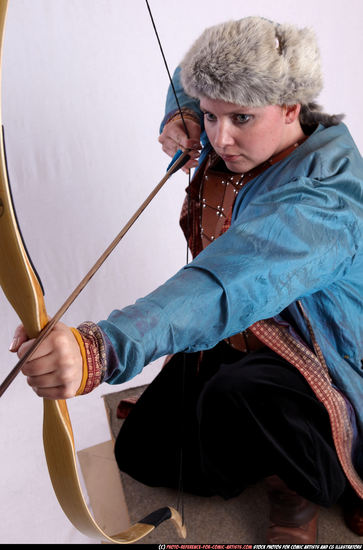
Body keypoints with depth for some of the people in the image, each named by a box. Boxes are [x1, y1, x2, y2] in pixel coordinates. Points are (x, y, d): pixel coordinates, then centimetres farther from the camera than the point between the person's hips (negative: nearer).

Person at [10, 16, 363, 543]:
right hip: (234, 342, 8)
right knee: (142, 453, 6)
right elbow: (190, 77, 16)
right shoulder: (239, 142, -7)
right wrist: (181, 116, -8)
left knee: (236, 397, -42)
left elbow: (230, 286, -52)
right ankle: (285, 446, 21)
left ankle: (302, 483, -5)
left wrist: (103, 348, -65)